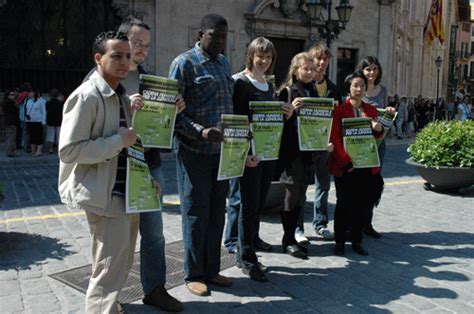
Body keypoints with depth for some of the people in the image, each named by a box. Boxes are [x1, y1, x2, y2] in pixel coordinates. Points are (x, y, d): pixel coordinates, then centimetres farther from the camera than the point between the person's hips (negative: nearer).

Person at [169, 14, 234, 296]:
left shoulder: (224, 63, 15)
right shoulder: (184, 63, -8)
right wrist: (200, 132, -25)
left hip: (221, 149, 7)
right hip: (194, 151, -7)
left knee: (217, 212, 12)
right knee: (196, 214, 2)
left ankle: (212, 270, 25)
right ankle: (193, 275, 17)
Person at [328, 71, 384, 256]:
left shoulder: (371, 111, 12)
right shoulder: (339, 110, -4)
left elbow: (376, 138, 19)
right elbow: (335, 138, -9)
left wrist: (379, 130, -4)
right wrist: (346, 161, -17)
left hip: (367, 165, 4)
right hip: (345, 166, -4)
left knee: (363, 204, 8)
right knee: (344, 204, 3)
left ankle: (356, 241, 22)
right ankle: (339, 242, 16)